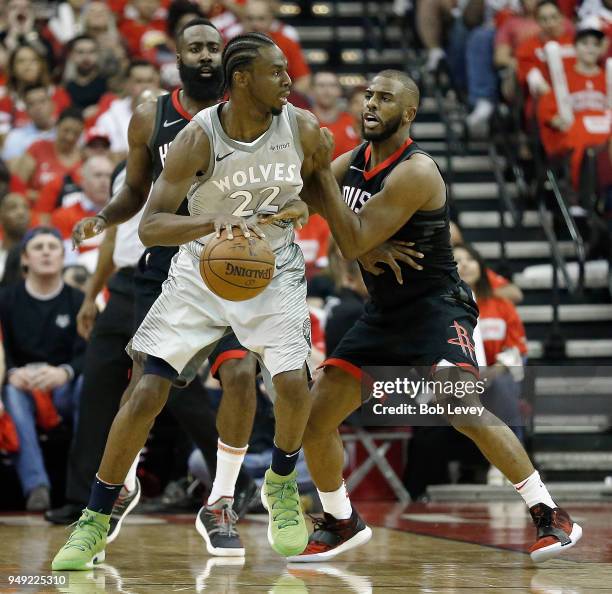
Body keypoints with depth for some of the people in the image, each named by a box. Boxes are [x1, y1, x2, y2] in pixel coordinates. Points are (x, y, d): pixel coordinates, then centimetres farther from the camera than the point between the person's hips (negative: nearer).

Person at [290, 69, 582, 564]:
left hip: (436, 307, -8)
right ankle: (342, 524, 24)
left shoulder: (415, 172, -21)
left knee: (464, 411, -28)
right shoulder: (352, 161, 4)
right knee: (313, 418, 4)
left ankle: (550, 516, -17)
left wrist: (323, 171, -22)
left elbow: (353, 244, -24)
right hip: (383, 314, 8)